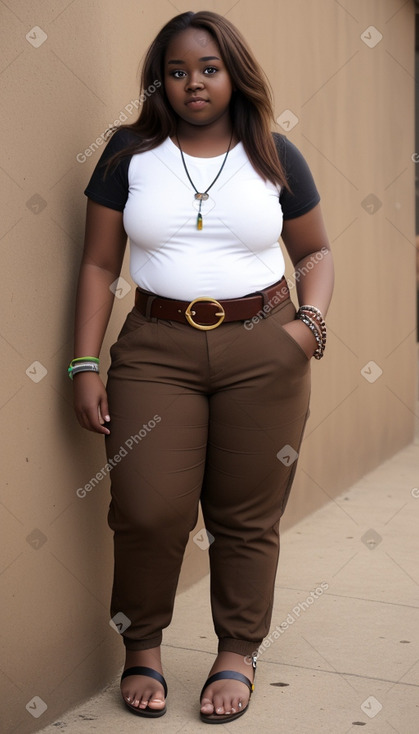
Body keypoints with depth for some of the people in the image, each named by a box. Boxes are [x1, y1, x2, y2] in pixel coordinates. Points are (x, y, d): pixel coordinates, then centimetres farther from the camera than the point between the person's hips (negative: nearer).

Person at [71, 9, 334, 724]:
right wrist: (85, 366, -2)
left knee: (248, 515, 4)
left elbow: (316, 250, 16)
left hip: (264, 350, 1)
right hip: (157, 349, 0)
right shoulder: (130, 152, 5)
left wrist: (312, 319, -3)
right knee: (148, 510, -7)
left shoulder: (274, 155, 7)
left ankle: (238, 652, 23)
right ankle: (142, 646, 17)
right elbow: (99, 265, 5)